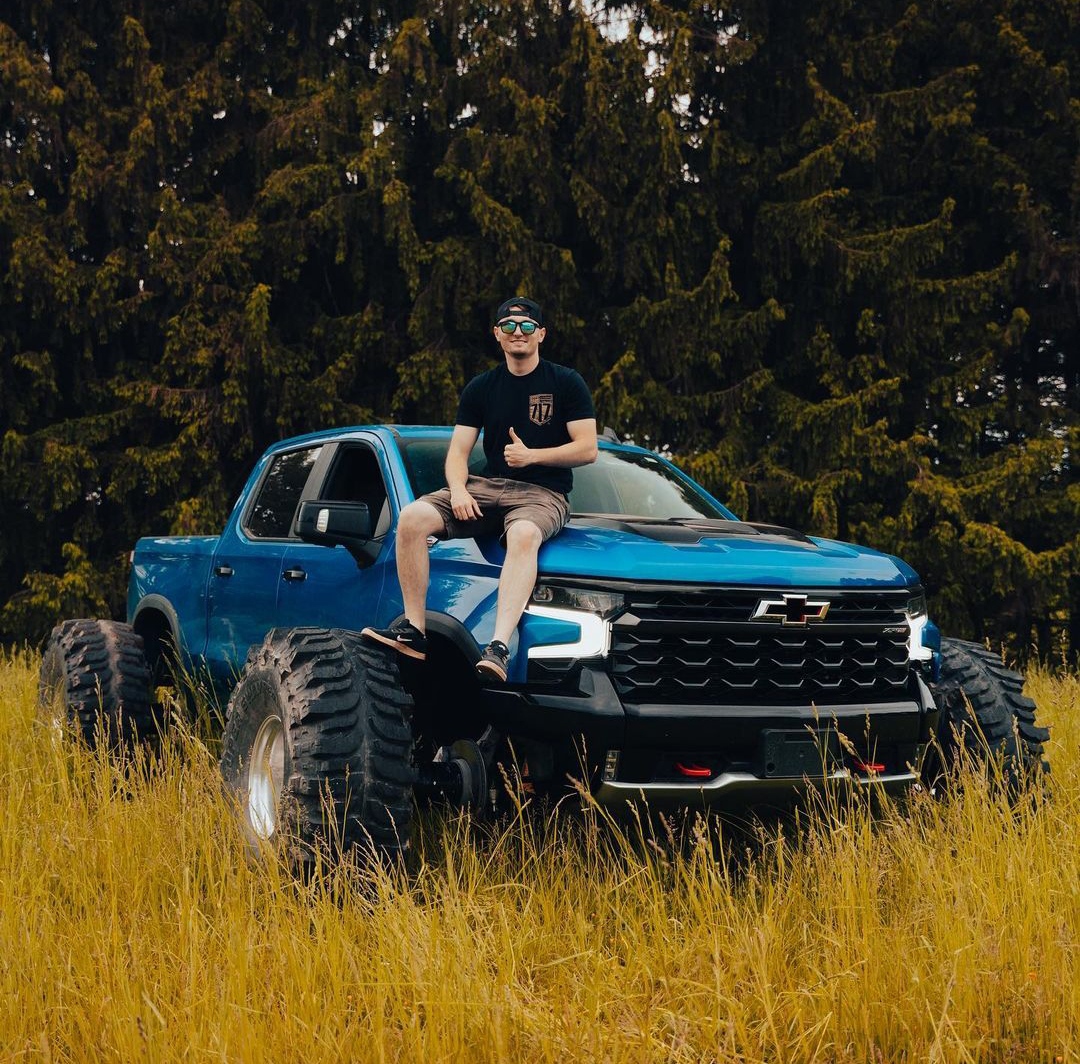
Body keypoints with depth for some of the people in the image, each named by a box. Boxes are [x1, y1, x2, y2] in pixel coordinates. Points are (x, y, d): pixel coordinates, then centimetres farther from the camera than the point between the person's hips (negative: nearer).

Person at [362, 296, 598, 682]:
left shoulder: (566, 383, 4)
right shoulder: (481, 388, 14)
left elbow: (587, 449, -3)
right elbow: (458, 451, 9)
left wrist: (531, 455, -13)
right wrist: (458, 489, -12)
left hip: (543, 493, -4)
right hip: (488, 487, 4)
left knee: (523, 535, -41)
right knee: (412, 518, -21)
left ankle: (499, 646, -54)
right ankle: (414, 629, -22)